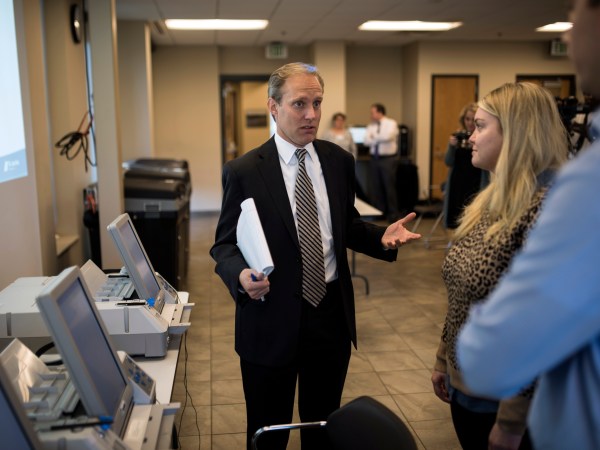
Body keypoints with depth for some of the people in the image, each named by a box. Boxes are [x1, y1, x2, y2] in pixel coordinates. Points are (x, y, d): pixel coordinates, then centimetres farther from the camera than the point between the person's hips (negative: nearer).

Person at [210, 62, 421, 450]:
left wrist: (382, 237, -8)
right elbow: (225, 244, -6)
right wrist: (241, 275, -27)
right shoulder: (244, 171, -10)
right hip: (272, 320, -3)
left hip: (332, 313, 4)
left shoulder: (339, 161, 2)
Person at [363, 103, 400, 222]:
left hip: (388, 159, -5)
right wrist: (379, 138, -14)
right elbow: (366, 141, -3)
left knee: (389, 186, -2)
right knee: (376, 186, 7)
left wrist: (374, 137, -9)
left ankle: (393, 213, 8)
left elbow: (387, 136, -23)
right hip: (375, 159, 5)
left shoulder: (391, 123, -5)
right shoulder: (371, 126, 9)